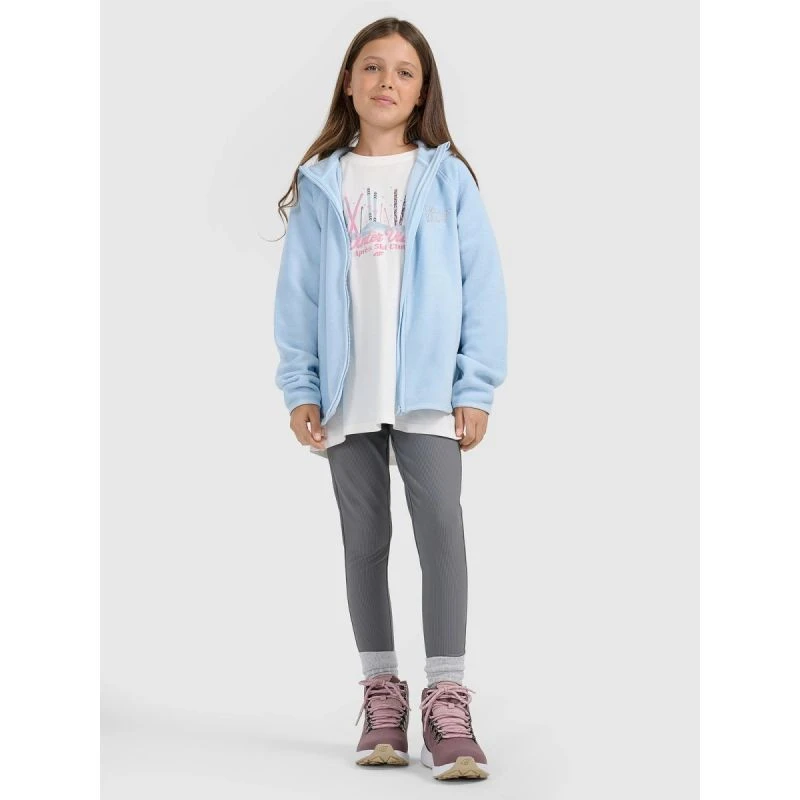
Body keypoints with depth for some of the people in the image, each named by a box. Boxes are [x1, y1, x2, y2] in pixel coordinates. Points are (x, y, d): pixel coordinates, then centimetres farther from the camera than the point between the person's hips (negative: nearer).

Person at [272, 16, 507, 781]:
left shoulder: (447, 179, 3)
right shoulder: (321, 185, 6)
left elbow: (481, 286, 0)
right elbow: (298, 292, 5)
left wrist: (475, 389, -6)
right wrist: (299, 389, -1)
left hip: (428, 390, -2)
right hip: (347, 396, 2)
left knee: (441, 532, -12)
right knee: (364, 541, 9)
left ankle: (446, 700, -9)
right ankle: (381, 693, 20)